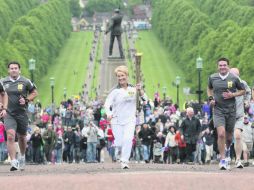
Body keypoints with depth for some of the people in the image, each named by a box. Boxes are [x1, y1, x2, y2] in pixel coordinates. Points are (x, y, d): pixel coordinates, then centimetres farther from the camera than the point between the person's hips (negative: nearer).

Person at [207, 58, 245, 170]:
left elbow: (243, 91, 8)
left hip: (231, 110, 1)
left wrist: (232, 95, -10)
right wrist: (210, 98, 4)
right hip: (218, 110, -1)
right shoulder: (212, 78, 2)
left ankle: (226, 151, 42)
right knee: (221, 134, -18)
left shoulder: (234, 78, -3)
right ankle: (222, 159, -11)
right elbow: (209, 88, 22)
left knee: (229, 136, 10)